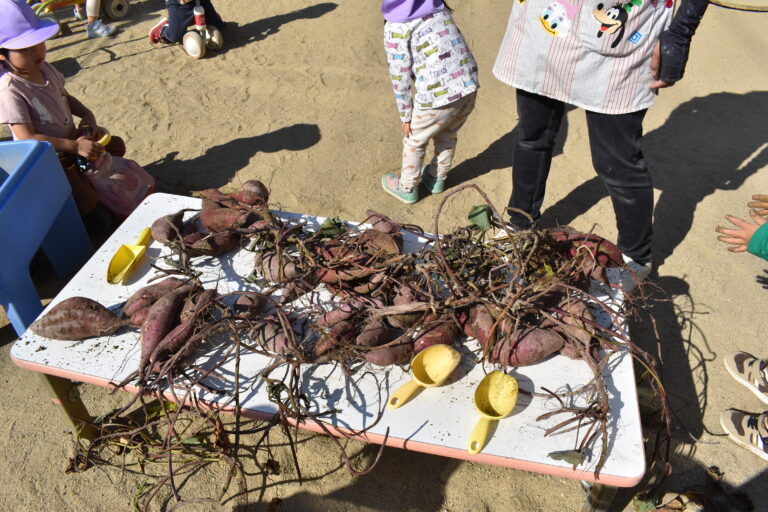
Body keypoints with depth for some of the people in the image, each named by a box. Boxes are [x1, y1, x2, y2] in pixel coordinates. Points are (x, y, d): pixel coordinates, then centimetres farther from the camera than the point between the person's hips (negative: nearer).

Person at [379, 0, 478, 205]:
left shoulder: (395, 26, -4)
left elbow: (400, 76, -4)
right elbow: (453, 43, 14)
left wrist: (405, 115, 5)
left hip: (438, 97, -6)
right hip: (469, 87, 6)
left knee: (414, 141, 19)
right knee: (447, 136, 28)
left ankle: (407, 188, 37)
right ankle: (437, 180, 48)